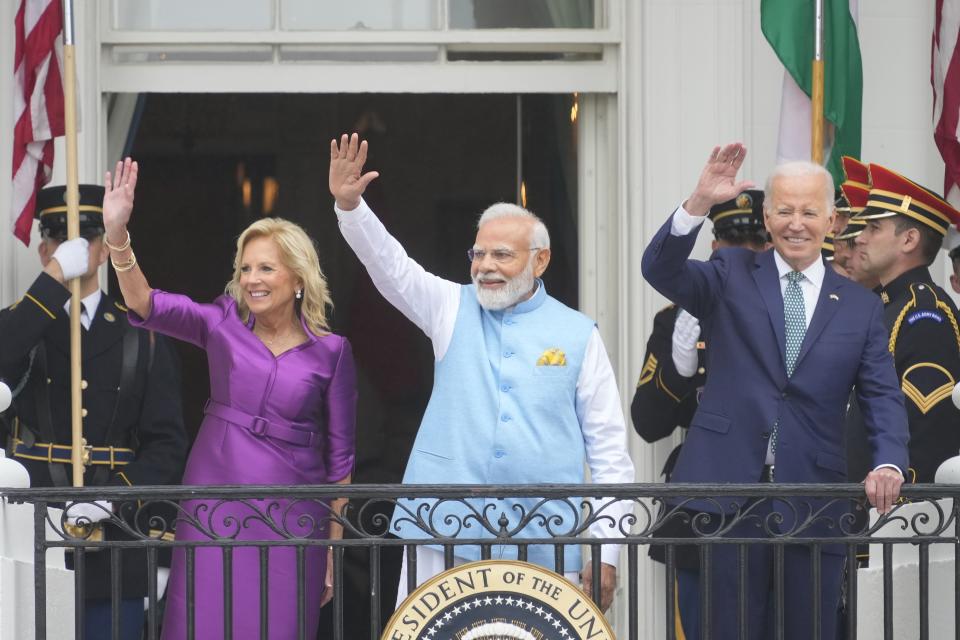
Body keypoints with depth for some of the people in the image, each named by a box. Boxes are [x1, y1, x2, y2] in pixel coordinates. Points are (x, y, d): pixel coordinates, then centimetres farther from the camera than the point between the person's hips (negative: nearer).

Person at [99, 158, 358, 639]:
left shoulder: (330, 351, 2)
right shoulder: (225, 325, 4)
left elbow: (340, 456, 5)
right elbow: (149, 307, -12)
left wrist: (334, 546, 5)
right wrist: (117, 235, -28)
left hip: (290, 514, -1)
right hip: (215, 508, 1)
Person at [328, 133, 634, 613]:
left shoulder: (578, 334, 6)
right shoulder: (452, 309, 11)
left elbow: (608, 447, 6)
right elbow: (388, 264, -3)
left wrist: (606, 552, 1)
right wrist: (349, 205, -22)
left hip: (544, 540, -1)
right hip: (446, 531, 1)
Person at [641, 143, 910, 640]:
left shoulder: (860, 306, 10)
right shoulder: (733, 276, 7)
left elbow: (883, 398, 5)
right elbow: (660, 269, -9)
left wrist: (889, 465, -14)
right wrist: (700, 202, -24)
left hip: (814, 503, 1)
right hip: (730, 488, -1)